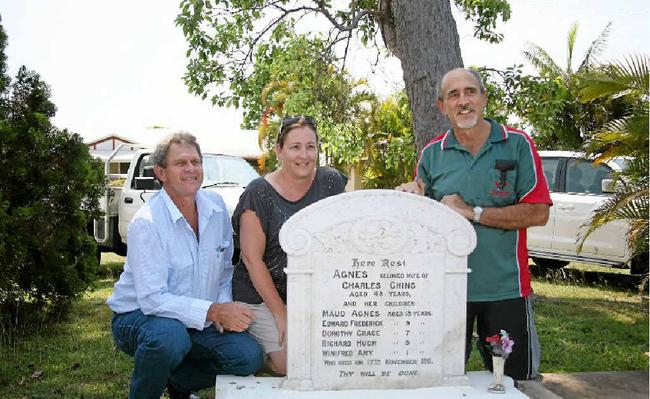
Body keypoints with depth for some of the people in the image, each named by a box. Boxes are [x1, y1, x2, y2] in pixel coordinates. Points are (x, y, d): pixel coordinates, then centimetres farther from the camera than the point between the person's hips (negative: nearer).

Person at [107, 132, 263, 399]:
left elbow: (226, 267, 10)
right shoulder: (146, 222, -20)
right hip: (138, 315, -5)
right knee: (169, 336, -38)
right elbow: (152, 298, -27)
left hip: (198, 321, 6)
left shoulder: (216, 206, -1)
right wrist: (213, 311, -34)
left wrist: (224, 306, -8)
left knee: (249, 357, -15)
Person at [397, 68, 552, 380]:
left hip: (505, 288, -2)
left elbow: (538, 213, -11)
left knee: (516, 379, 13)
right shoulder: (432, 154, 4)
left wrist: (472, 212, -15)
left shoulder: (517, 144, -3)